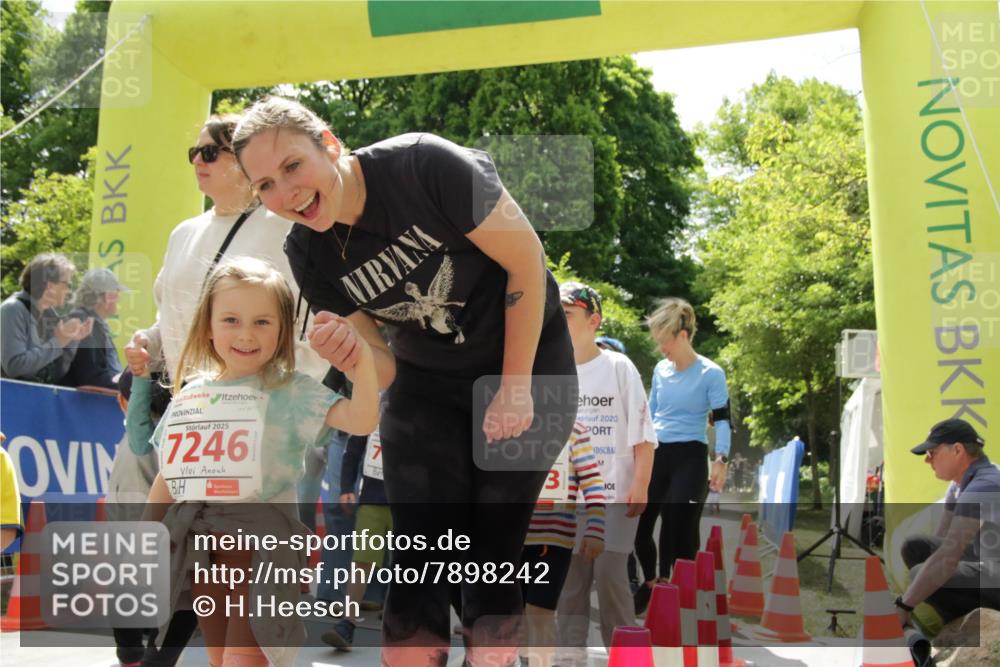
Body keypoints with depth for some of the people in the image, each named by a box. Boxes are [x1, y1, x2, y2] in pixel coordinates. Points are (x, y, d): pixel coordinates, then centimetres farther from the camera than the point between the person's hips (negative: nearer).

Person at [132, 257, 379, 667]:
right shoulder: (190, 395, 9)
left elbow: (361, 420, -21)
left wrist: (362, 357, -33)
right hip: (200, 548, 5)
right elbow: (168, 476, 17)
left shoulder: (290, 390, -6)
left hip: (261, 545, -5)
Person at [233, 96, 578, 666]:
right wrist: (350, 354, -30)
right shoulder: (307, 253, -10)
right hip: (427, 383, 4)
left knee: (496, 547, -3)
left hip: (528, 360, -3)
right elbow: (384, 369, -5)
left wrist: (516, 386, -15)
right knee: (420, 555, -3)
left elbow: (526, 259, -18)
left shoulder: (424, 165, -26)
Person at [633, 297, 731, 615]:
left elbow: (722, 420, -9)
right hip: (656, 454, 5)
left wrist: (721, 459, -21)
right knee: (637, 525, 3)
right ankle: (650, 583, 27)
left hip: (689, 457, -5)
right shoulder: (660, 369, 10)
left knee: (680, 530, -7)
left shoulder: (711, 374, -7)